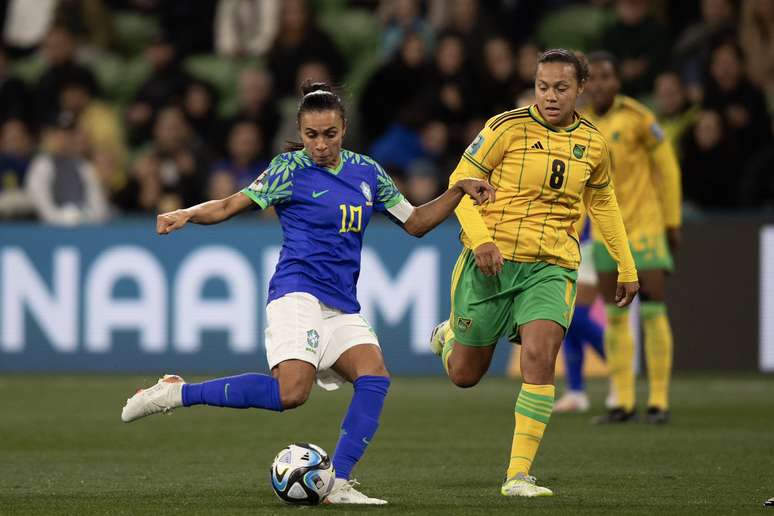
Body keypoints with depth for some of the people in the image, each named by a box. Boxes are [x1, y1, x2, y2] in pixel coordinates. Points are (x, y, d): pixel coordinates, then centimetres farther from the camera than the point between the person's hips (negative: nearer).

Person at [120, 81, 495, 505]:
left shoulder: (367, 172, 14)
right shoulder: (290, 169, -1)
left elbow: (415, 223, 22)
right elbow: (229, 206, -3)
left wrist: (459, 191, 10)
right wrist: (185, 215, -21)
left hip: (342, 307, 6)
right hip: (298, 292, -6)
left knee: (374, 376, -21)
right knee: (292, 393, -26)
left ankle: (338, 484, -18)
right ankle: (177, 393, -14)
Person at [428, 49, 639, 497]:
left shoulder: (593, 143, 5)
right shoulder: (509, 127, -8)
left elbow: (602, 201, 22)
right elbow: (462, 182, -5)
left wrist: (627, 267, 23)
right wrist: (480, 239, -18)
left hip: (552, 268, 2)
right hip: (492, 259, -2)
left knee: (540, 358, -22)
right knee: (465, 375, 7)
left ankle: (519, 476, -16)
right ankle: (450, 334, 47)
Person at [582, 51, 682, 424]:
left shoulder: (637, 117, -12)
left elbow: (667, 167, -5)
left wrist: (672, 221, -3)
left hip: (645, 225, -5)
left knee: (653, 312, -5)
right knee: (614, 317, 4)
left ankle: (659, 401, 0)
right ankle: (624, 403, 8)